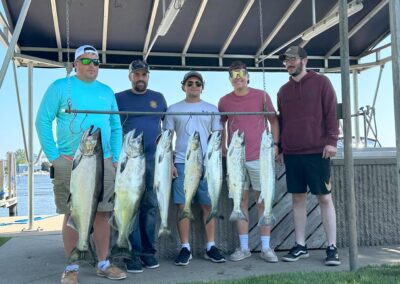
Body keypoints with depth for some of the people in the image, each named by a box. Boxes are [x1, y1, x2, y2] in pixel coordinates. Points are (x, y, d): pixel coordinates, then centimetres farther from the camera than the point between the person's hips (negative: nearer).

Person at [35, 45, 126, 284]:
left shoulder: (107, 91, 13)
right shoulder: (60, 87, 1)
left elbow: (116, 127, 15)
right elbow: (43, 121, -3)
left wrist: (115, 157, 5)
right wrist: (54, 156, -9)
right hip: (69, 162, -3)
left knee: (102, 213, 6)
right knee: (72, 214, 2)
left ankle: (104, 264, 16)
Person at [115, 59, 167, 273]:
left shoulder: (158, 98, 12)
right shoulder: (119, 98, 5)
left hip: (154, 160, 2)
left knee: (151, 205, 5)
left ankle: (148, 251, 14)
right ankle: (133, 254, 4)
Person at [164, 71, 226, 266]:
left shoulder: (211, 109, 11)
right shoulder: (173, 110, 8)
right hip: (181, 163, -1)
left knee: (208, 205, 2)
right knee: (183, 205, -2)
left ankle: (210, 247, 11)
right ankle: (185, 248, 6)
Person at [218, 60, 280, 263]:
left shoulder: (261, 96, 3)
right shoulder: (224, 101, 7)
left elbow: (273, 120, 8)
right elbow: (221, 126, 16)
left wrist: (275, 144, -2)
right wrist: (223, 149, 8)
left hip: (260, 156, -1)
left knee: (263, 201, 2)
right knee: (241, 202, 6)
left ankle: (266, 247, 10)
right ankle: (243, 247, 14)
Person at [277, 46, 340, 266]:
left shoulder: (321, 82, 2)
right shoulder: (284, 90, 15)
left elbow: (331, 112, -4)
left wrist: (331, 140, -12)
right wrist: (278, 145, 11)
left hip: (317, 151, -4)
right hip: (291, 153, 4)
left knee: (324, 198, -1)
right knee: (297, 198, 6)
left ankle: (332, 248, 5)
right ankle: (300, 246, 14)